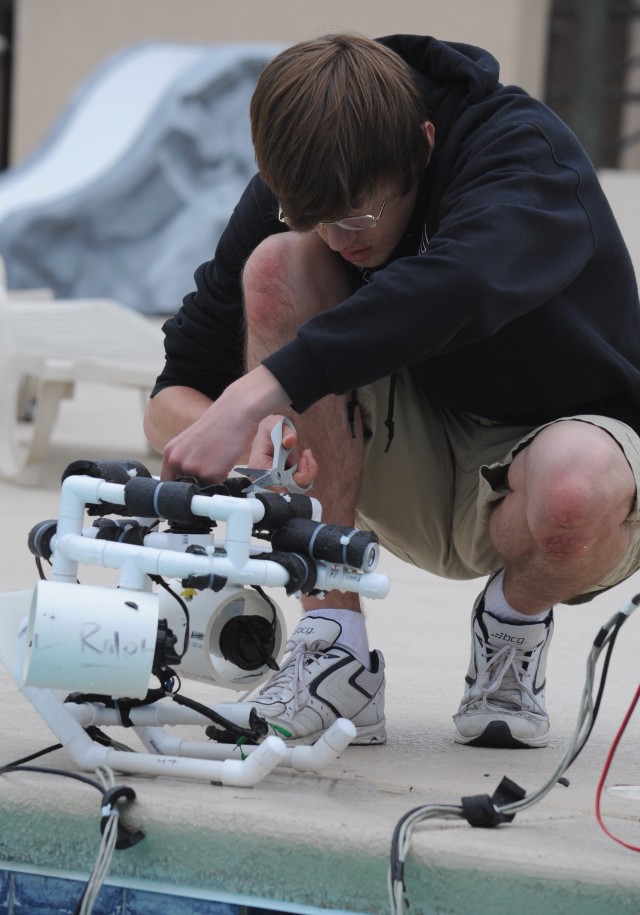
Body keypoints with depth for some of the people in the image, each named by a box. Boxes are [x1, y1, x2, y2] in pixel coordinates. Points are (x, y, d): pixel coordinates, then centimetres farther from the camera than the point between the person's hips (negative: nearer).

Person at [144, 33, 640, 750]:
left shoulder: (526, 149, -24)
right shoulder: (298, 196, -11)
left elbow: (455, 288, -46)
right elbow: (173, 396, -9)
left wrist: (254, 394, -54)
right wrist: (227, 431, -35)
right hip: (419, 476, 4)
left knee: (577, 484, -43)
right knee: (280, 261, -21)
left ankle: (516, 621, -2)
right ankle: (335, 652, -17)